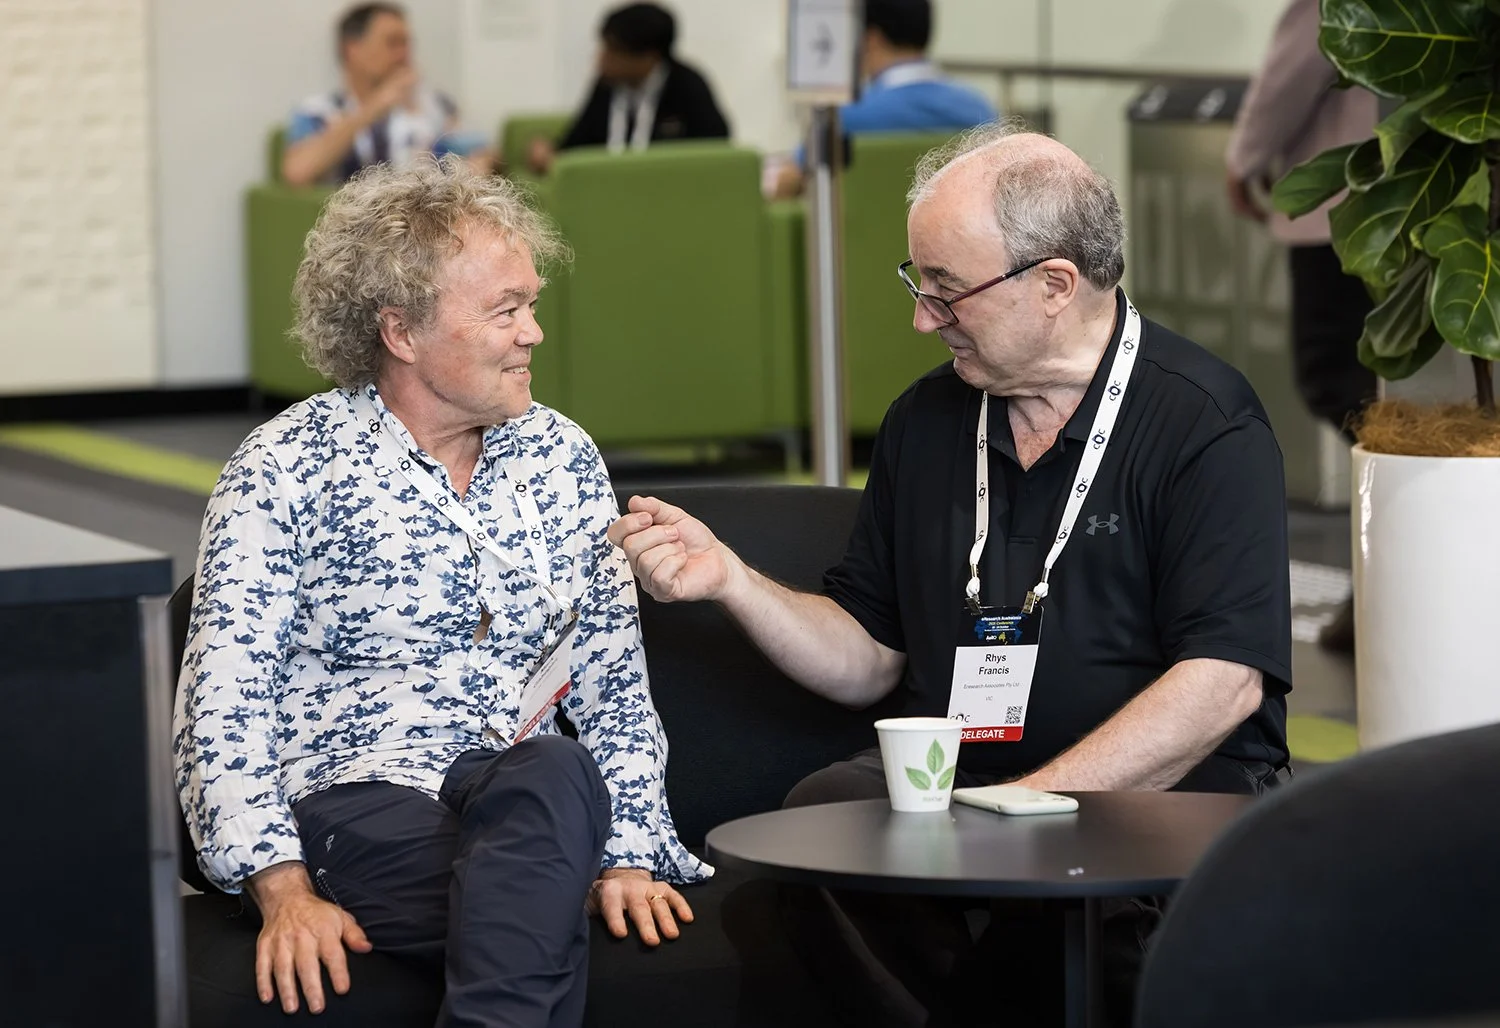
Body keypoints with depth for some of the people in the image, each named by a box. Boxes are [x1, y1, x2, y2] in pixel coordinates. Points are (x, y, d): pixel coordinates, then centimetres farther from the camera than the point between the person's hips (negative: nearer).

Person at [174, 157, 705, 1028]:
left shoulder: (563, 457, 14)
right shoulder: (288, 468, 0)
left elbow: (616, 689, 13)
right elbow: (223, 706, -6)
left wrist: (627, 854, -3)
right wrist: (284, 890, -19)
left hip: (521, 799, 5)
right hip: (350, 799, -4)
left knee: (557, 774, -35)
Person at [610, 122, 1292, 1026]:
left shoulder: (1203, 423, -5)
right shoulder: (925, 421, 14)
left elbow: (1224, 681, -15)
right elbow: (867, 660, 19)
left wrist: (1026, 806, -22)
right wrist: (729, 579, 2)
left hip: (1168, 787, -4)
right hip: (947, 776, 4)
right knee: (823, 811, -27)